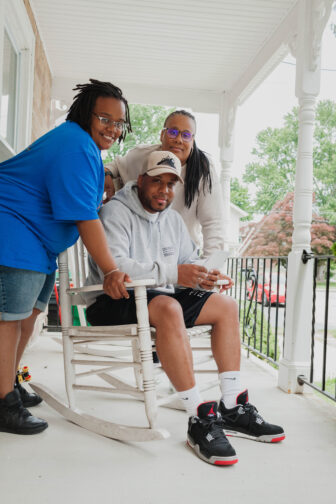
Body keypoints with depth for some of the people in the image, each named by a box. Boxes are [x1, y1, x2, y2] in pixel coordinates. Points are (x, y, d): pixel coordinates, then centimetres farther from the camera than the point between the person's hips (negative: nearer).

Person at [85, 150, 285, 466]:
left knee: (226, 306, -2)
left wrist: (205, 277, -8)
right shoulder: (116, 212, -9)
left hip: (158, 297, 8)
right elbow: (111, 265, -25)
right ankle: (200, 420, -31)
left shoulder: (172, 219, 17)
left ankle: (232, 409, -4)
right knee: (168, 308, -37)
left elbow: (189, 261, 17)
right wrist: (172, 274, -33)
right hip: (112, 303, -8)